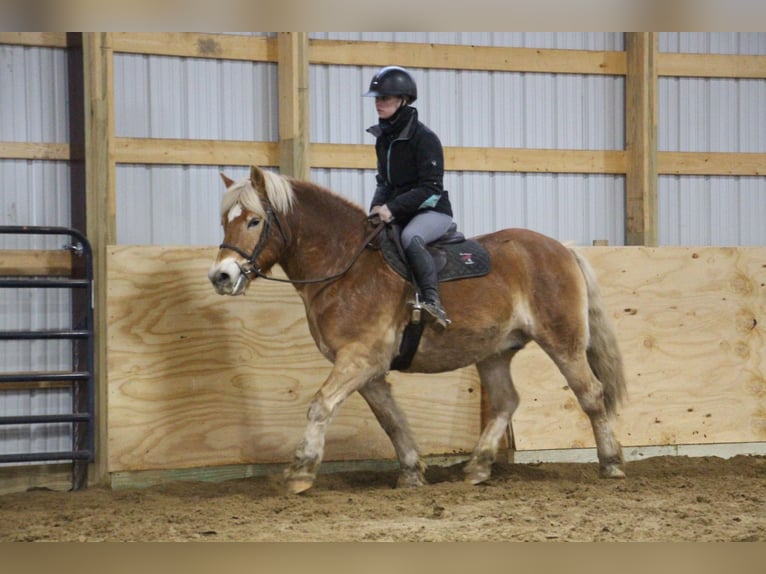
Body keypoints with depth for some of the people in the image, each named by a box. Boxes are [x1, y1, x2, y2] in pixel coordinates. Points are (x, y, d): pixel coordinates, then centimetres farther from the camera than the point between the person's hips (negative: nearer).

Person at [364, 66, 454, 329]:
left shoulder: (424, 138, -14)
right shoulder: (383, 138, 9)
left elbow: (430, 187, -19)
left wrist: (393, 208, -25)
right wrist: (378, 207, -3)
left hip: (432, 211, -9)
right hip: (396, 214, 9)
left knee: (410, 237, -38)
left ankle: (433, 301, -48)